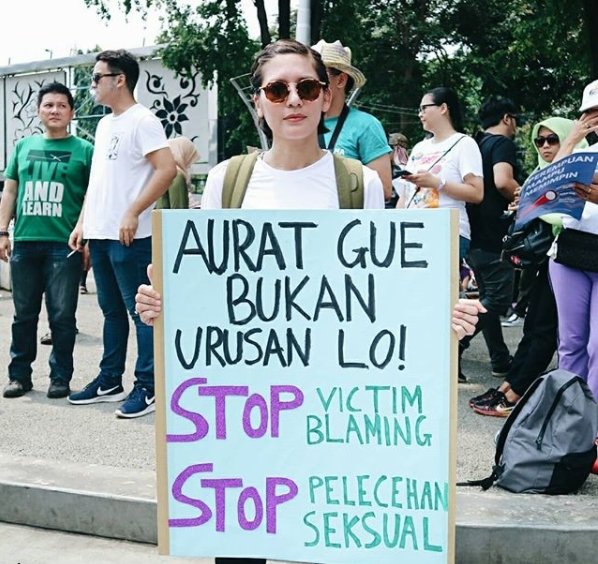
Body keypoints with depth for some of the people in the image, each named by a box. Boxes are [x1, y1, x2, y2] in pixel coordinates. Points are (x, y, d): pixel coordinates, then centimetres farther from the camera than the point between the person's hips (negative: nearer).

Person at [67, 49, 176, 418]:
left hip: (128, 237, -9)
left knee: (140, 311, -3)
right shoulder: (104, 124, 18)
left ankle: (147, 387, 3)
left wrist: (132, 213, -21)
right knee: (112, 310, 15)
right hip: (100, 235, 9)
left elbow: (167, 169, -19)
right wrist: (83, 223, 17)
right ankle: (110, 381, 24)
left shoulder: (141, 120, -9)